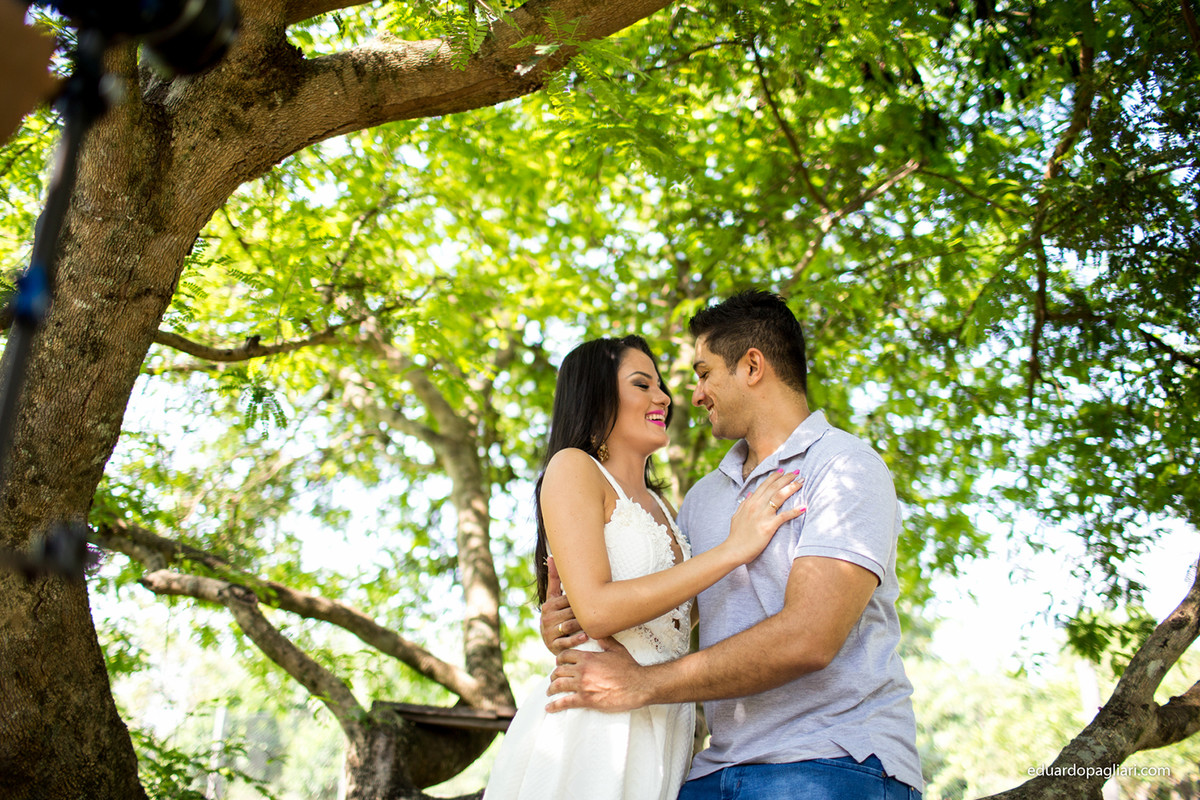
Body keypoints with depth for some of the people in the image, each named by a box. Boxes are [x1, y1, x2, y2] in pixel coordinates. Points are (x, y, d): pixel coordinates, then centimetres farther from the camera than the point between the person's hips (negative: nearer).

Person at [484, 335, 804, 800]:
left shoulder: (658, 506, 19)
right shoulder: (572, 467, -3)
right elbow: (596, 612, -16)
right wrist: (731, 550, -15)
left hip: (663, 730, 7)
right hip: (590, 729, -7)